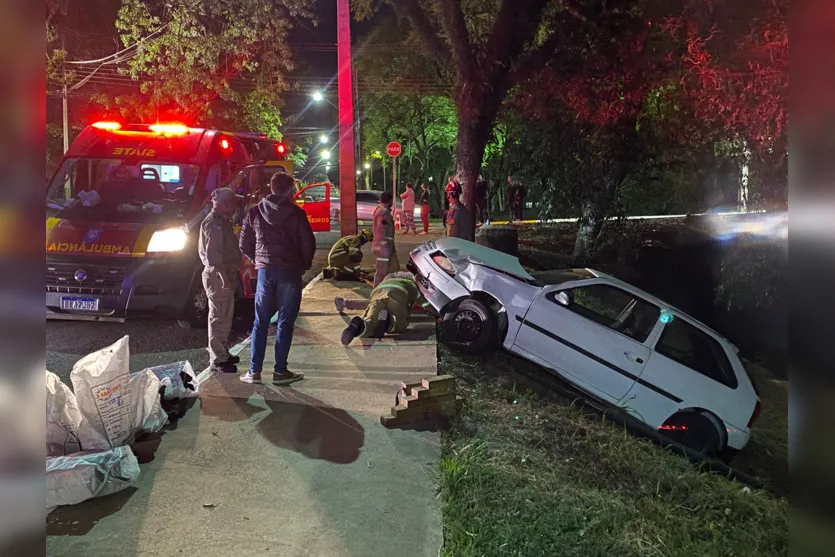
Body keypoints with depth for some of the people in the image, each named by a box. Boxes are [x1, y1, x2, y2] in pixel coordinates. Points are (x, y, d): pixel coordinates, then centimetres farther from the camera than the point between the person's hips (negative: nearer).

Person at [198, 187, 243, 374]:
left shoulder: (222, 221, 17)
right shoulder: (213, 223, -15)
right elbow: (213, 253, -22)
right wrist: (223, 275, -25)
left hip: (225, 275, 10)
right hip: (218, 276, -10)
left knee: (225, 317, 17)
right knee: (218, 318, -7)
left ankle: (223, 353, 27)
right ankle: (217, 360, -3)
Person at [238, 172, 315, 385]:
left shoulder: (255, 211, 6)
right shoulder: (296, 213, -4)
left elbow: (244, 244, 7)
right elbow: (308, 244, -5)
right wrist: (304, 265, 11)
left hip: (265, 271, 3)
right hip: (290, 272, -3)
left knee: (260, 323, 10)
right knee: (285, 323, 3)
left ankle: (254, 371, 9)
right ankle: (280, 371, 5)